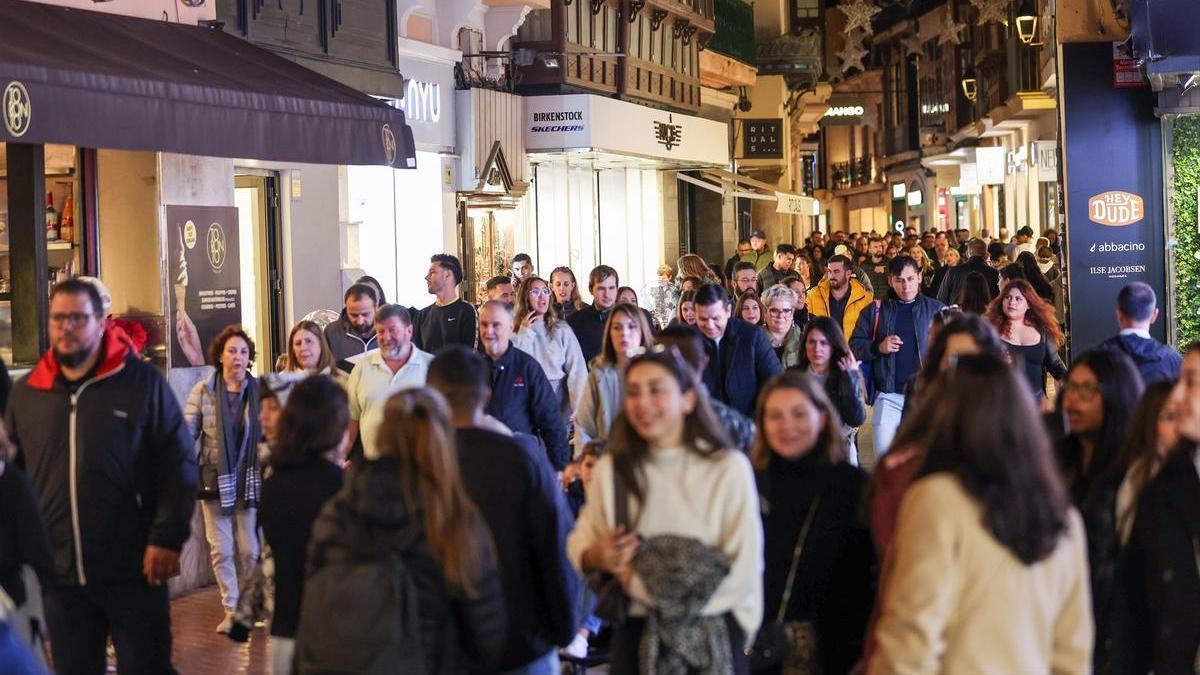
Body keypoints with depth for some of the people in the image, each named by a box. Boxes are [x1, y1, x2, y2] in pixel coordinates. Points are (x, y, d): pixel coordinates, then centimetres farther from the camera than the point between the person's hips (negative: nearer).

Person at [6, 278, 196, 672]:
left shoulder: (143, 383, -2)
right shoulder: (24, 394, 8)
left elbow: (178, 466, -3)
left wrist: (167, 539, -9)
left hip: (132, 571, -3)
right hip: (59, 574, 3)